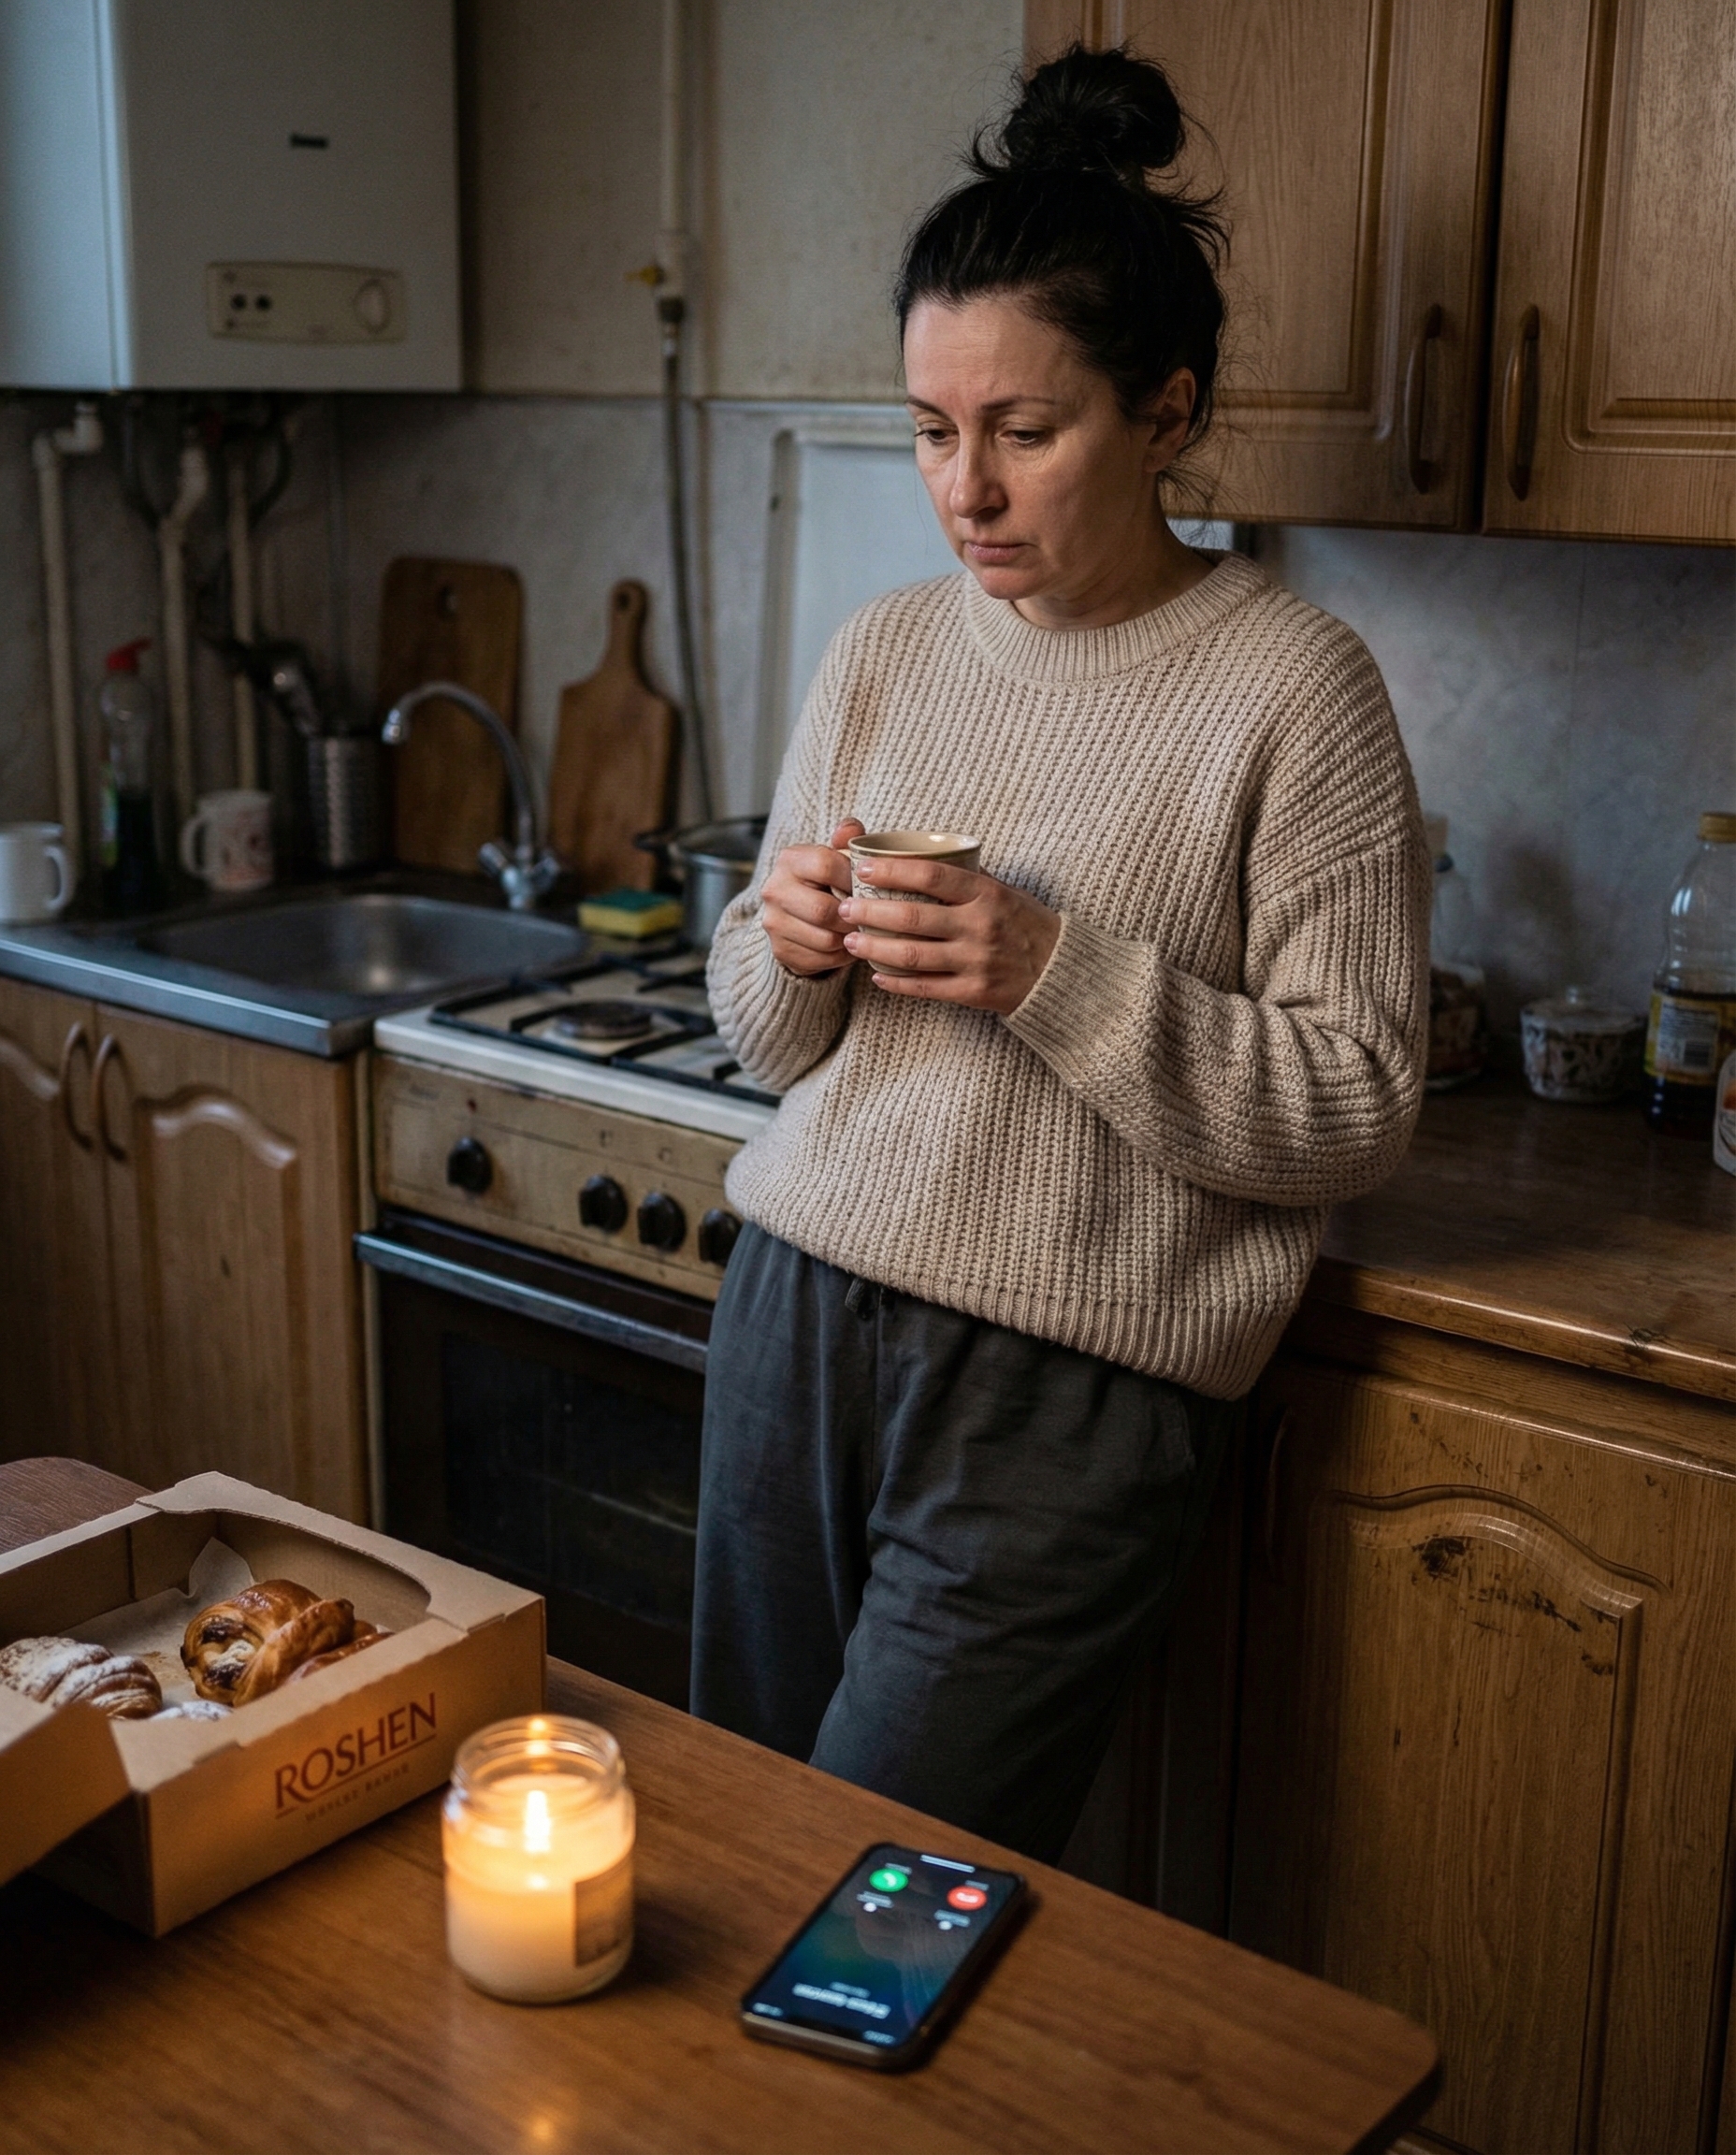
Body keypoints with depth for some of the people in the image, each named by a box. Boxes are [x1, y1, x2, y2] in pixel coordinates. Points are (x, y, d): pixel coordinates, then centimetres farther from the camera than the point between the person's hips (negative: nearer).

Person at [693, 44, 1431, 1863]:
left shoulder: (1292, 688, -9)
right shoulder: (885, 649, 7)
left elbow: (1357, 1111, -11)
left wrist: (1058, 975, -21)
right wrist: (791, 953, -8)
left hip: (1068, 1394, -5)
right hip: (795, 1307, 6)